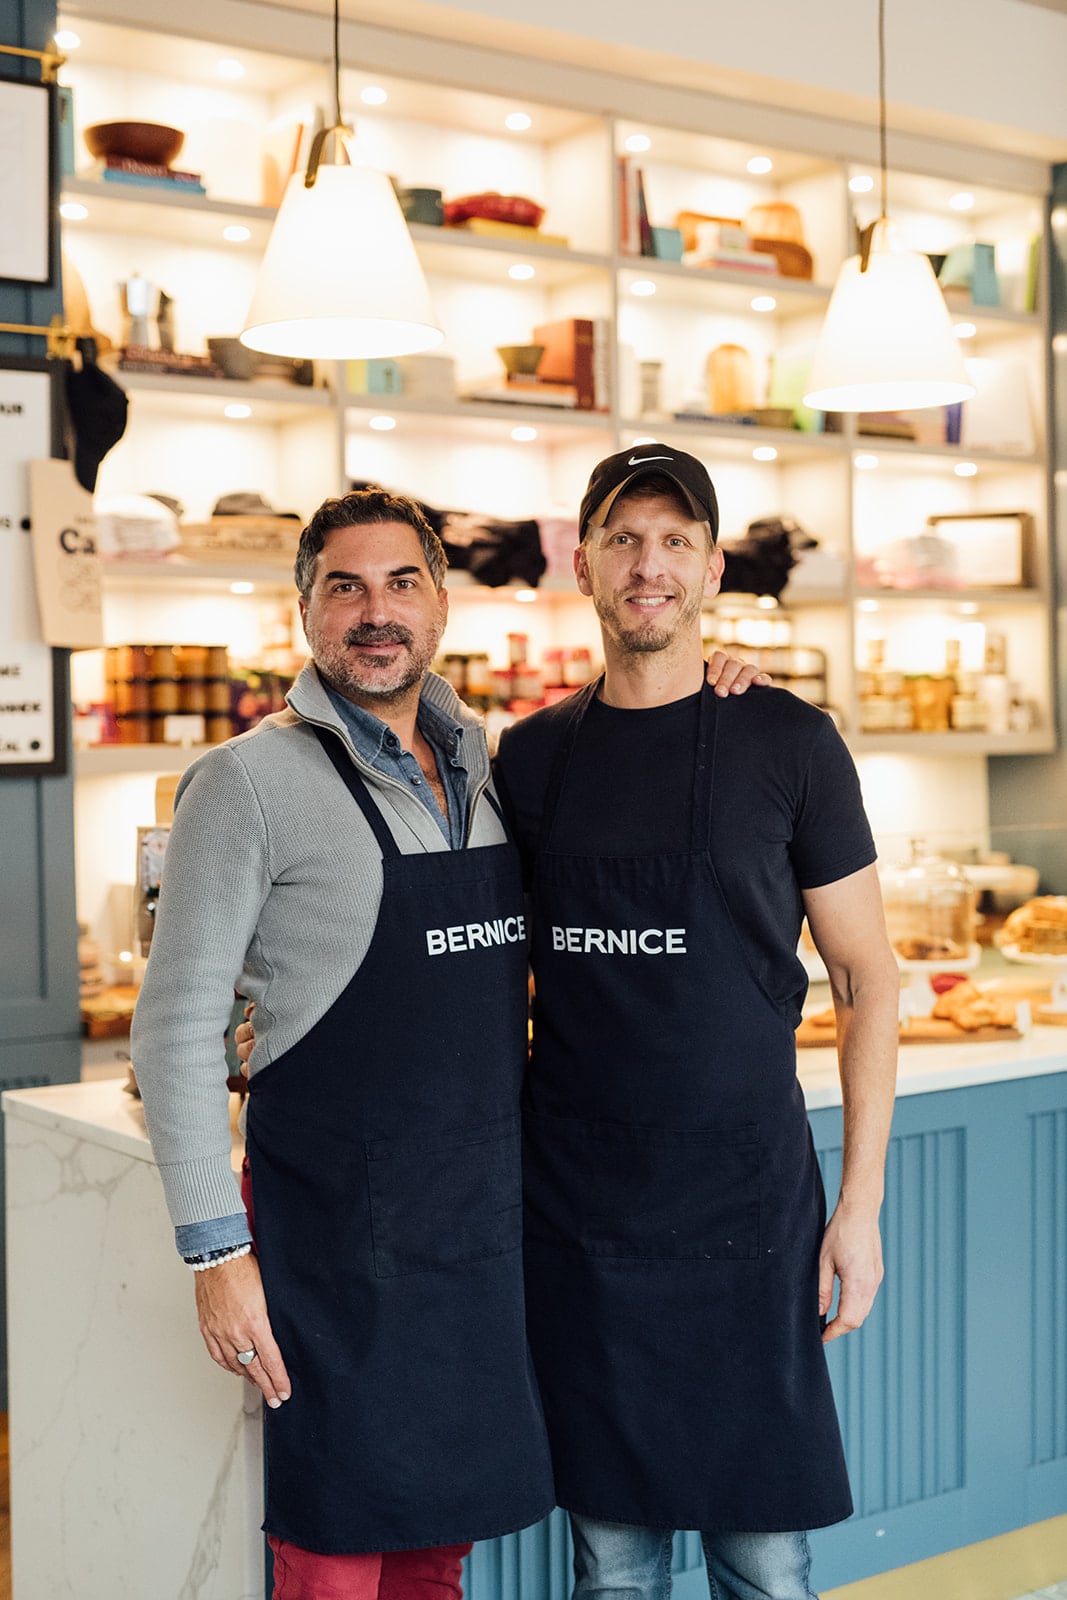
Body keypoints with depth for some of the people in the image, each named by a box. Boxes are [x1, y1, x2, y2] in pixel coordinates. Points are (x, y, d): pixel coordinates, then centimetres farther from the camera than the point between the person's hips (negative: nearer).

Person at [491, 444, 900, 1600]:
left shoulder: (787, 744, -3)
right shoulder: (531, 756, 5)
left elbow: (866, 980, -1)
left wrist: (861, 1201, -5)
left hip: (746, 1207, -2)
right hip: (573, 1214, 2)